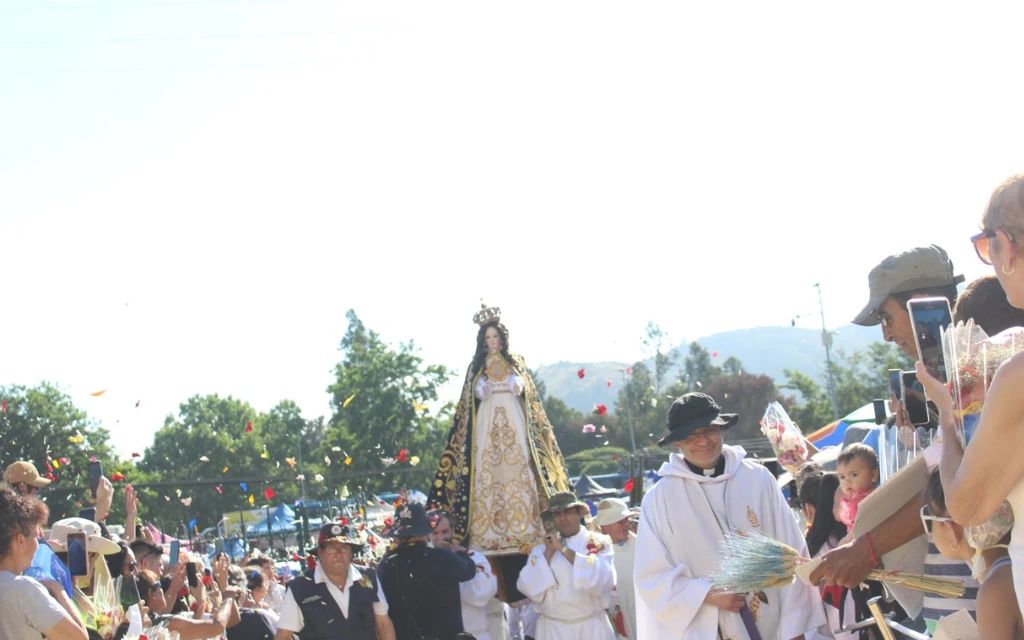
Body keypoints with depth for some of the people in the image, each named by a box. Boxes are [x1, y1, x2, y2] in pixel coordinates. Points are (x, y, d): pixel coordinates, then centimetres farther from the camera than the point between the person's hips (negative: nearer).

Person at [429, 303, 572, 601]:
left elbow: (527, 391, 10)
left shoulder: (516, 363, 13)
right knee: (489, 474, -9)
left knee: (519, 472, -9)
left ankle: (523, 527, -11)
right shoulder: (477, 367, 14)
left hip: (513, 422, 0)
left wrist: (518, 386, -8)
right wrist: (481, 391, -9)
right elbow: (472, 395, 10)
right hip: (488, 424, 0)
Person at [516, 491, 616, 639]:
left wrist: (564, 549, -16)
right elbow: (527, 588, -4)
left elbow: (603, 580, -17)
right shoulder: (541, 549, 8)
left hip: (591, 628, -2)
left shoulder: (599, 543, 1)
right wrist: (549, 552, -9)